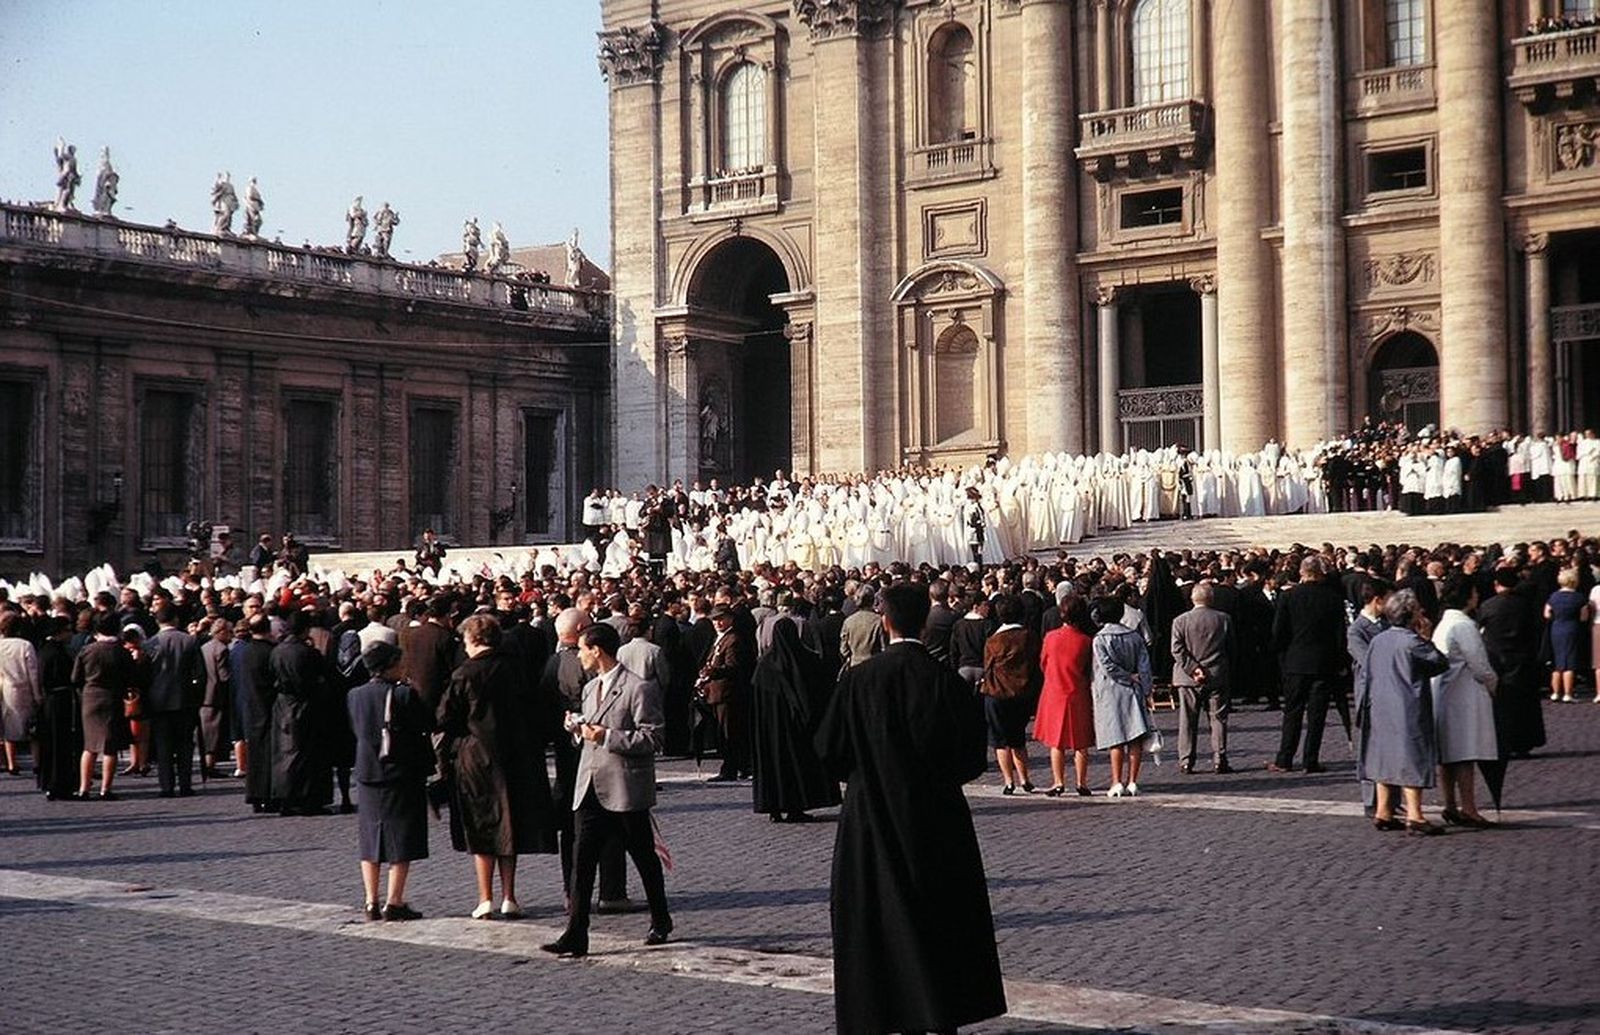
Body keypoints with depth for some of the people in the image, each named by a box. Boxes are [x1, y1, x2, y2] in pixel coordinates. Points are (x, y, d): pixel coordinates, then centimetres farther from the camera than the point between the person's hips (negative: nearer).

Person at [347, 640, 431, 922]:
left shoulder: (354, 696, 1)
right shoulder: (404, 695, -15)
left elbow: (356, 730, 11)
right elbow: (427, 725, -9)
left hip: (367, 774, 5)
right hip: (402, 774, -5)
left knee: (370, 840, 13)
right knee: (401, 843, 2)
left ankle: (371, 902, 13)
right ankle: (394, 903, -1)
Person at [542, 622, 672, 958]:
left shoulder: (639, 689, -12)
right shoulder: (590, 688, 16)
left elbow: (652, 739, -16)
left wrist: (606, 736, -21)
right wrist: (578, 727, 5)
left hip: (626, 790, -7)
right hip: (591, 788, 7)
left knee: (645, 859, 9)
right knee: (582, 859, -4)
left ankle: (660, 922, 28)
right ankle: (576, 935, -7)